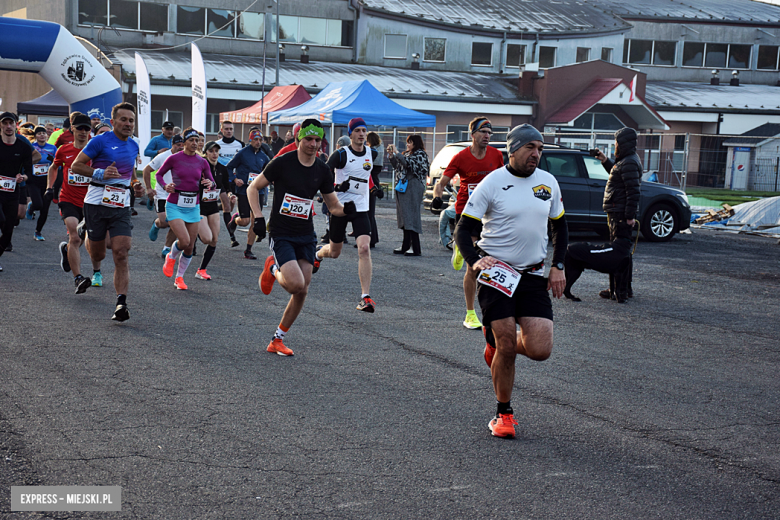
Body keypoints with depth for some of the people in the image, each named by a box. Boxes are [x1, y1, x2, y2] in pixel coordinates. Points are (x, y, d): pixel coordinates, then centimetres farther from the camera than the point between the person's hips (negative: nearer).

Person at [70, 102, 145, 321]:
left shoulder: (133, 146, 12)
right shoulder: (100, 141, -6)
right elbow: (75, 166, -6)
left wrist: (136, 184, 9)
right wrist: (100, 173, -21)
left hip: (121, 206, 3)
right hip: (97, 203, -3)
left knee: (121, 254, -11)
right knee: (97, 255, 8)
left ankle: (121, 303, -14)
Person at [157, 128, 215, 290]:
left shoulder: (202, 162, 3)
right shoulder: (174, 158, -6)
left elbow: (211, 182, 11)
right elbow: (158, 174, 7)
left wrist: (210, 183, -13)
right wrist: (165, 186, -12)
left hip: (193, 207, 4)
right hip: (175, 205, -4)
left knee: (190, 247, 4)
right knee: (184, 241, -19)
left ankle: (179, 277, 23)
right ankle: (171, 258, 15)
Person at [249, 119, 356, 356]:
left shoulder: (323, 171, 3)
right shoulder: (282, 163, -10)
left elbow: (334, 206, 12)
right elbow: (253, 188, -1)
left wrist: (345, 209, -11)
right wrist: (258, 217, -13)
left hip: (306, 236, 5)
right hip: (281, 235, -5)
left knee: (302, 292, 1)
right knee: (295, 284, -21)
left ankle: (277, 340, 17)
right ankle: (273, 269, 14)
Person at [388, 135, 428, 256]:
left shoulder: (420, 154, -6)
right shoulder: (407, 154, 19)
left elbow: (408, 163, -20)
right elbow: (397, 166, 21)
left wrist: (396, 153, -16)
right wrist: (391, 155, 9)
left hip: (413, 188, -9)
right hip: (403, 187, 9)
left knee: (411, 216, -11)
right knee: (405, 217, 10)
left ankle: (416, 249, -11)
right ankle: (405, 246, 15)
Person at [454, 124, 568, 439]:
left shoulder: (548, 183, 7)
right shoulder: (492, 183, -7)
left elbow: (559, 226, 20)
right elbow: (463, 229, -6)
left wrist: (558, 266, 10)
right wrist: (474, 261, -24)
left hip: (533, 276, 4)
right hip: (496, 272, -4)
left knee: (540, 350, -7)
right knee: (506, 348, -6)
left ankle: (498, 345, 26)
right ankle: (503, 414, 14)